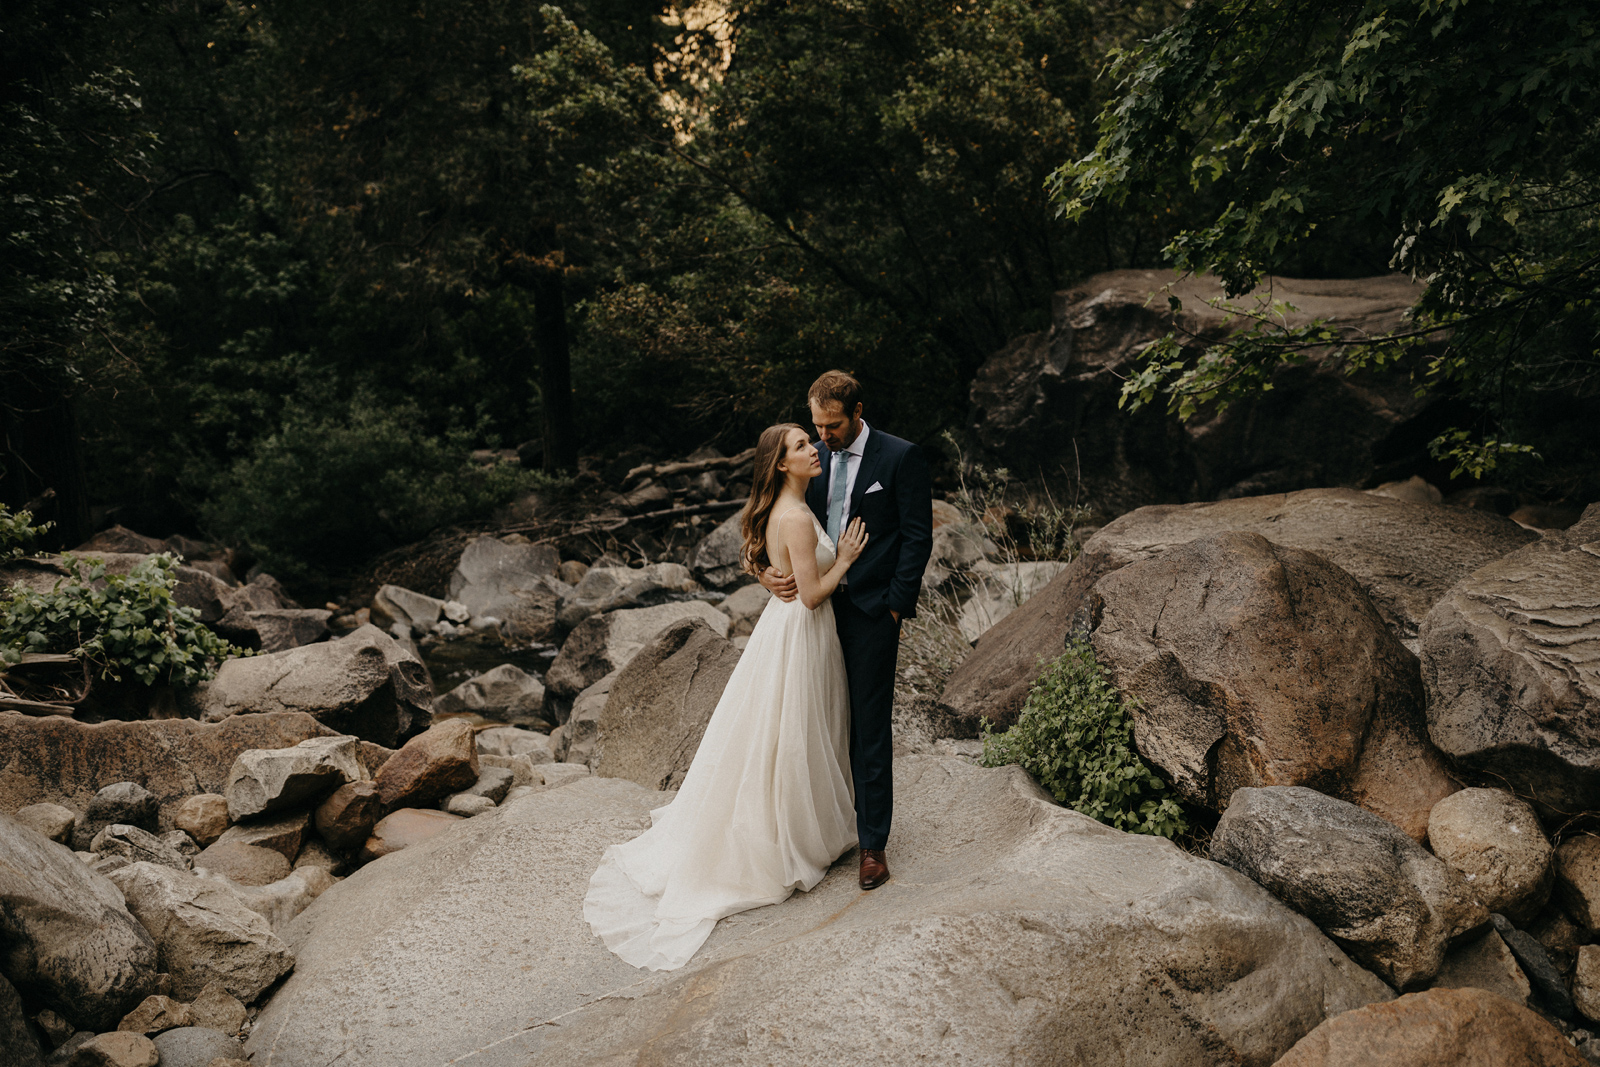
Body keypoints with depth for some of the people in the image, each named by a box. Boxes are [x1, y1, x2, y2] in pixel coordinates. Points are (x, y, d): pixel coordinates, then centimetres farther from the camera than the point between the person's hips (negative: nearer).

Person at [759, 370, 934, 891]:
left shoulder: (901, 457, -6)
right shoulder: (812, 458, 10)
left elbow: (918, 537, -7)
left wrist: (896, 605, -11)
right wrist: (770, 571, -8)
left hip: (871, 612, -5)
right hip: (817, 605, 5)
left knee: (870, 728, 0)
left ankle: (873, 843, 12)